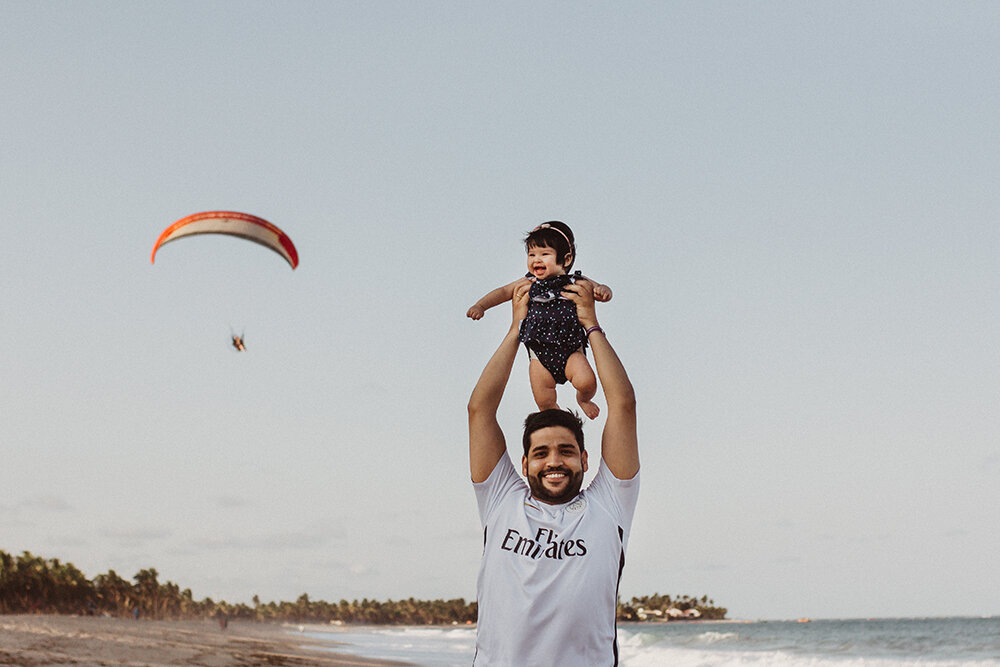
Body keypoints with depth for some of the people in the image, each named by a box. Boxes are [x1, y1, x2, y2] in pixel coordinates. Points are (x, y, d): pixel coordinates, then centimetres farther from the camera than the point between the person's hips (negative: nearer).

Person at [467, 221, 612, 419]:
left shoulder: (576, 283, -2)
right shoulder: (529, 284, 4)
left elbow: (605, 293, 1)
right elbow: (504, 292, 7)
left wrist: (602, 290, -23)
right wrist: (480, 306, -6)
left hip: (571, 351, -2)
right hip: (539, 354, 2)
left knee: (586, 382, -22)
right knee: (545, 402, -4)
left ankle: (583, 399, 15)